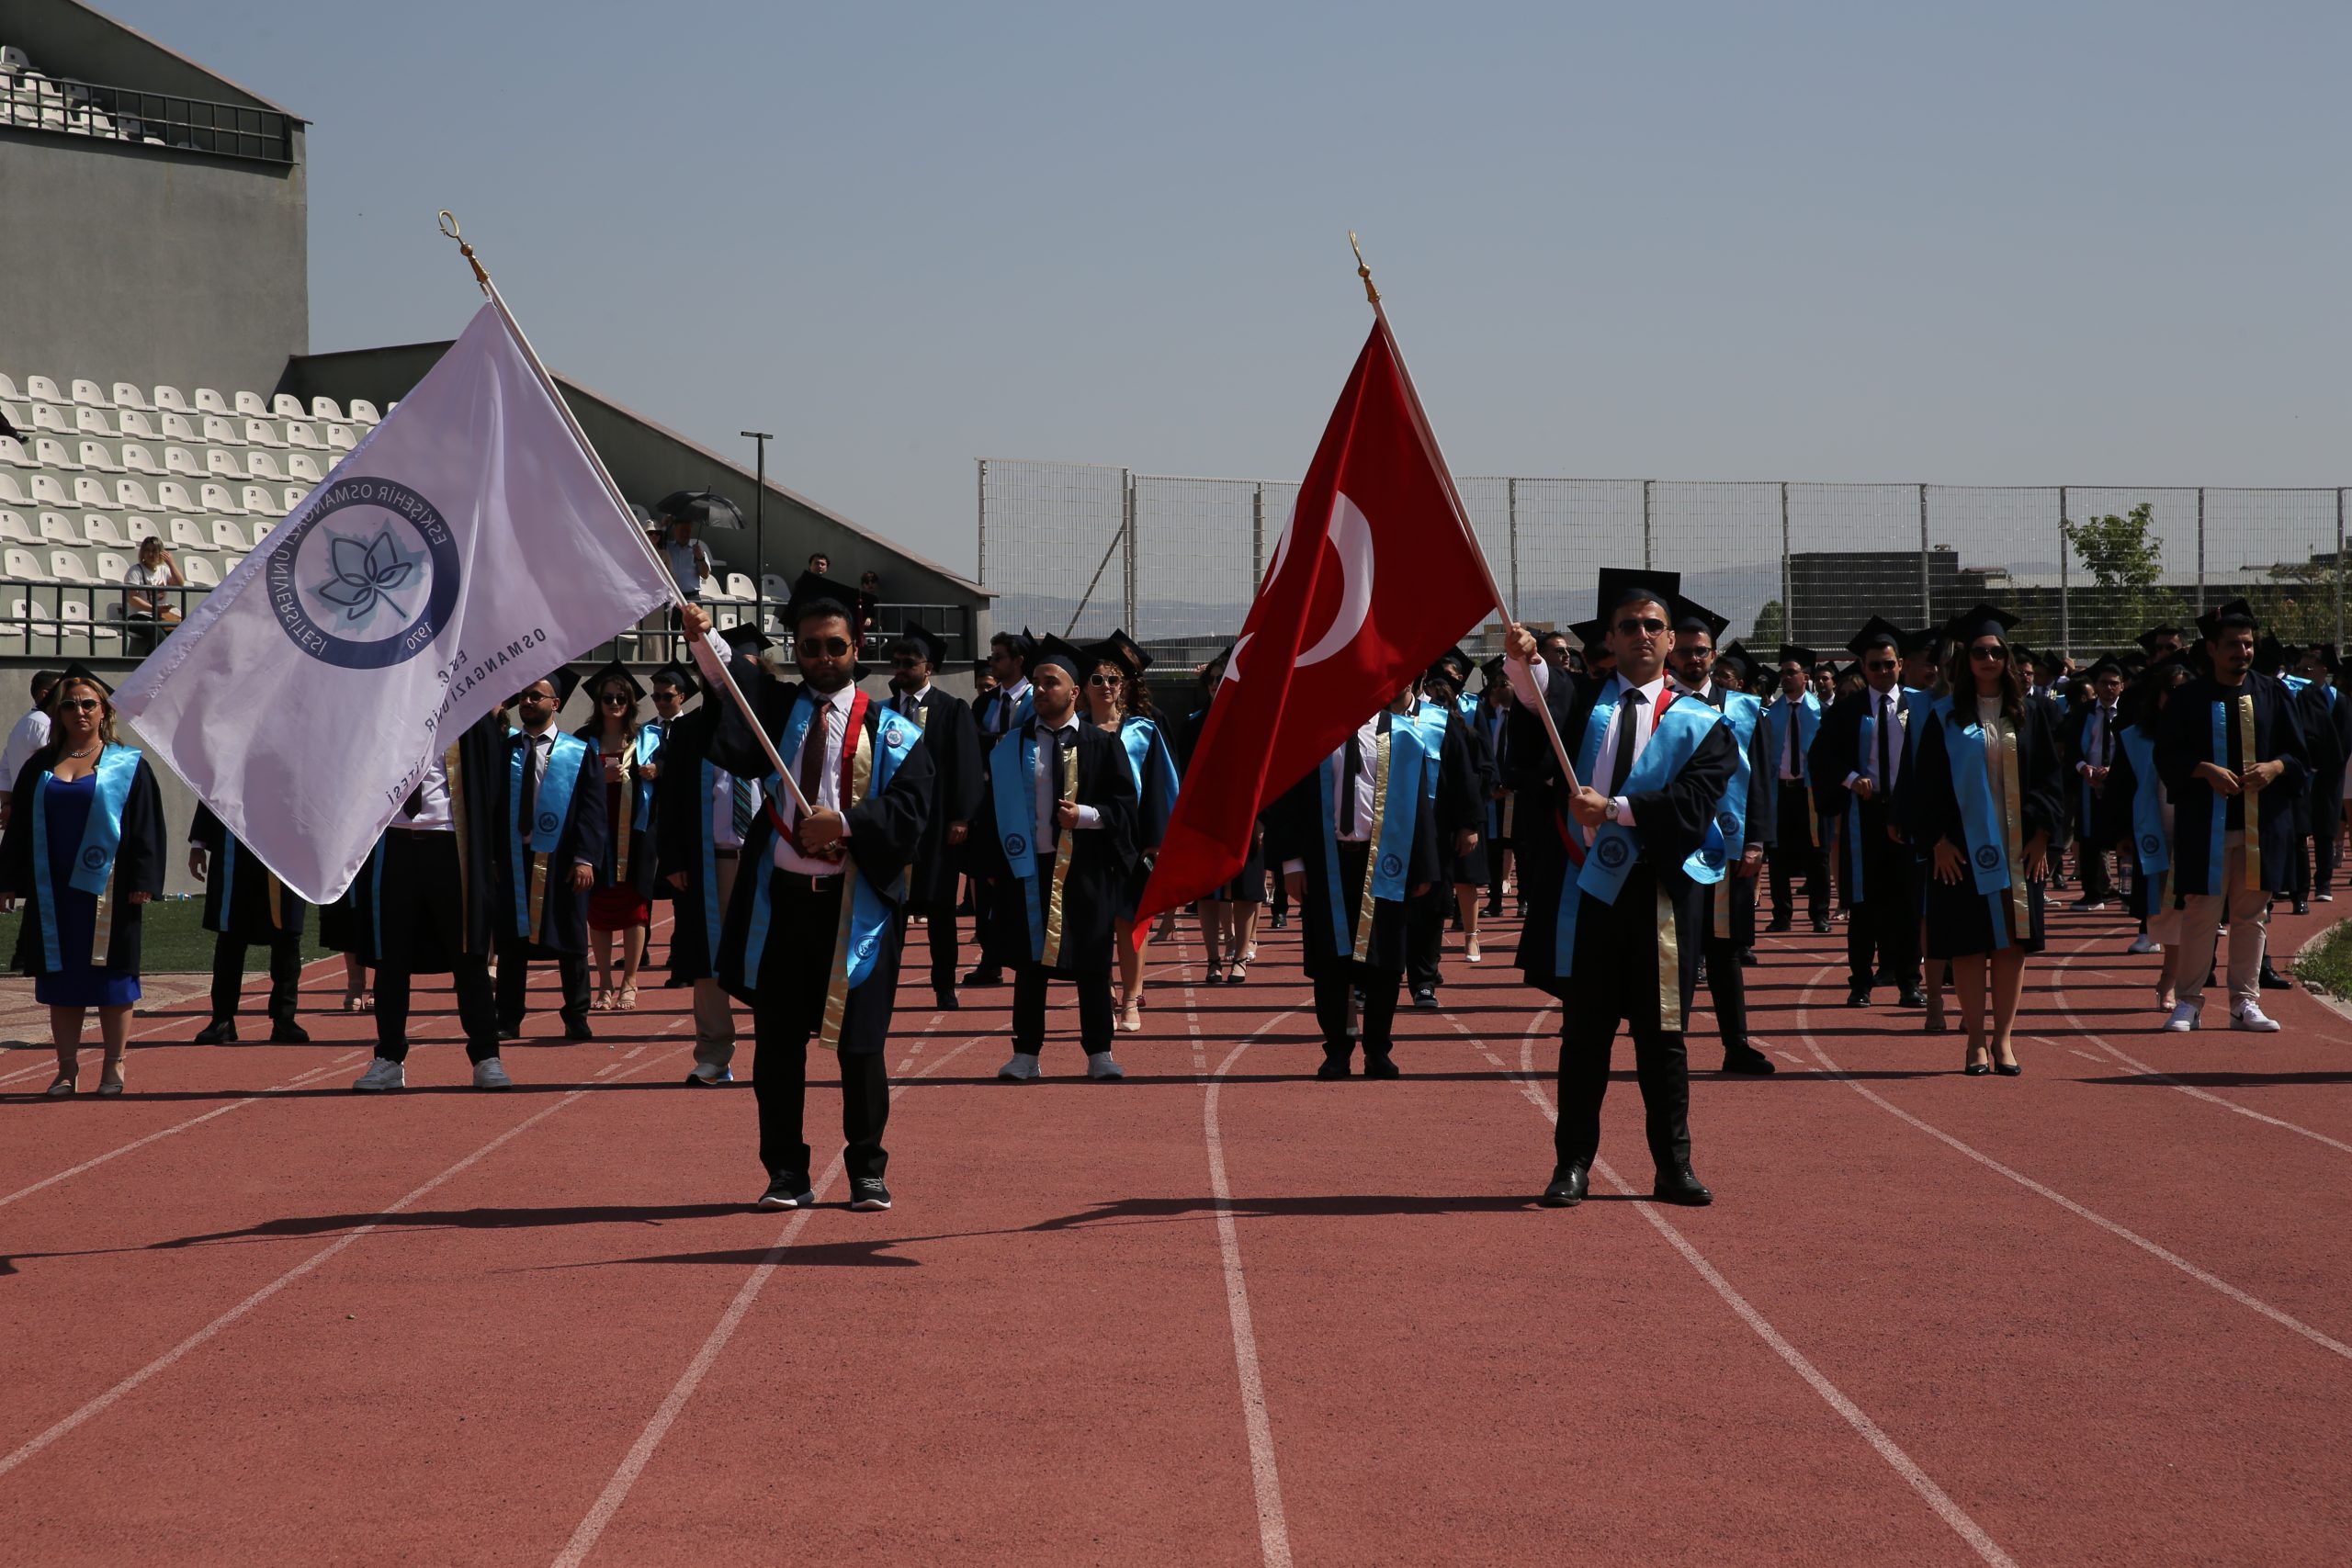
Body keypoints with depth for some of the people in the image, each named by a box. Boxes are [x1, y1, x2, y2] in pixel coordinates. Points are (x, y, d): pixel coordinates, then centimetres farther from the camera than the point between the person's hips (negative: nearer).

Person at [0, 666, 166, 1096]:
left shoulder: (128, 765, 2)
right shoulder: (40, 766, 11)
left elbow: (146, 825, -1)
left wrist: (143, 881, -10)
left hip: (107, 889, -3)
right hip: (54, 891, 3)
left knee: (110, 976, 1)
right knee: (61, 979, 4)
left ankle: (114, 1067, 9)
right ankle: (68, 1068, 10)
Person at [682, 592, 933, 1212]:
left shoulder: (888, 730, 4)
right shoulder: (775, 706, 7)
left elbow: (909, 806, -5)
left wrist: (844, 823, -19)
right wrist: (706, 645, -29)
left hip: (853, 904, -2)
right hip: (780, 899, 2)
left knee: (859, 1042, 3)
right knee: (777, 1042, 6)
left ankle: (867, 1171, 14)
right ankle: (787, 1172, 15)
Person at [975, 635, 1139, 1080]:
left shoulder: (1101, 745, 1)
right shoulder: (1010, 747, 5)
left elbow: (1125, 805, 0)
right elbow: (992, 809, 6)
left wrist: (1085, 816, -16)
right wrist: (991, 868, 0)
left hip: (1085, 872, -1)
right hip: (1026, 867, 1)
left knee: (1091, 966, 3)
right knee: (1029, 964, 5)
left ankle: (1099, 1055, 11)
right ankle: (1026, 1055, 10)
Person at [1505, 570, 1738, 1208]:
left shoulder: (1699, 724, 6)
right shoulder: (1582, 700, 8)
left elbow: (1692, 802, -8)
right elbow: (1541, 694, -15)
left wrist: (1614, 808, -18)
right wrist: (1522, 660, -37)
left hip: (1655, 892, -1)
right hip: (1582, 887, 1)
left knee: (1660, 1033, 5)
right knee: (1584, 1030, 5)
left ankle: (1674, 1166, 11)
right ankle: (1574, 1164, 10)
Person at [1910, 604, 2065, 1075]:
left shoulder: (2028, 715, 8)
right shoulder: (1947, 719, 2)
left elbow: (2051, 777, 8)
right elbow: (1926, 785, 0)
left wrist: (2041, 833, -2)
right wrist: (1937, 840, -8)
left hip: (2017, 848, 2)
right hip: (1964, 850, -2)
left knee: (2011, 942, 2)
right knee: (1969, 944, -2)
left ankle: (2003, 1037, 7)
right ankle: (1977, 1040, 3)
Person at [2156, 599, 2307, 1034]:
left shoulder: (2273, 694, 7)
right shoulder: (2189, 699, 1)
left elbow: (2300, 756, 8)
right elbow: (2167, 757, 0)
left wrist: (2275, 768, -13)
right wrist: (2205, 770, -17)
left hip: (2262, 824, 2)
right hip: (2206, 826, -2)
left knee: (2251, 913, 6)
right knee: (2201, 912, -2)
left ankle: (2245, 1002, 13)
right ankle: (2189, 1001, 7)